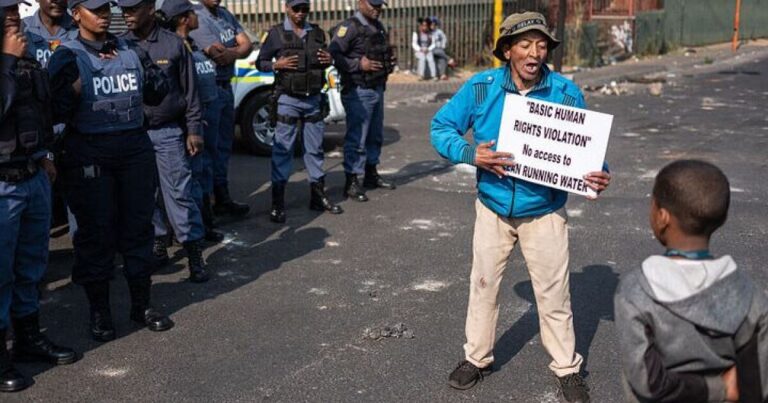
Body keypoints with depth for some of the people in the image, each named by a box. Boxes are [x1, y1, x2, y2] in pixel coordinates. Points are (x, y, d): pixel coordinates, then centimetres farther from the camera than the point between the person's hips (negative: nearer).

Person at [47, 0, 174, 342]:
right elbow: (57, 114, -8)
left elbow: (155, 97, 14)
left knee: (138, 227, 11)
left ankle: (141, 304, 25)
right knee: (96, 232, 4)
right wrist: (70, 91, -27)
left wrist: (152, 71, -5)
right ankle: (99, 311, 19)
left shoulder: (130, 51, 8)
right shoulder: (67, 57, -4)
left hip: (135, 150, 4)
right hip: (89, 156, -4)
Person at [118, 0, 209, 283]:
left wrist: (194, 130, 0)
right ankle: (157, 243, 24)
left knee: (179, 192, -5)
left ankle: (194, 253, 1)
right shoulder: (120, 45, 4)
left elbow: (189, 90, 2)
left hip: (168, 132, -3)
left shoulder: (173, 44, 0)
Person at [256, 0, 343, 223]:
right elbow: (260, 62, 1)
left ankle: (318, 196, 21)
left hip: (314, 99, 4)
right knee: (282, 150, -3)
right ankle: (278, 202, 0)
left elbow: (324, 60, 21)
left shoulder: (317, 33, 10)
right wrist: (276, 65, -18)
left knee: (315, 149, 11)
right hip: (288, 100, -4)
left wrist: (329, 61, -2)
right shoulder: (276, 33, -2)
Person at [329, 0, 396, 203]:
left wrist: (390, 61, 7)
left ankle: (371, 175, 31)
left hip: (377, 89, 9)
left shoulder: (379, 27, 14)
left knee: (375, 135, 17)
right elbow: (333, 54, -21)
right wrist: (359, 64, -23)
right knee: (357, 138, -6)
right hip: (359, 91, -9)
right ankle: (351, 183, 1)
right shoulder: (350, 27, -13)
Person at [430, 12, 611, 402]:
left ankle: (567, 368, 25)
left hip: (544, 212, -1)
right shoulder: (481, 87, -12)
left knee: (553, 292, 7)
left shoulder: (566, 92, -12)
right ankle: (477, 357, 35)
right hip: (493, 208, 2)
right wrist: (471, 154, -25)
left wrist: (597, 174, -24)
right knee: (483, 283, 16)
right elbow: (441, 127, -7)